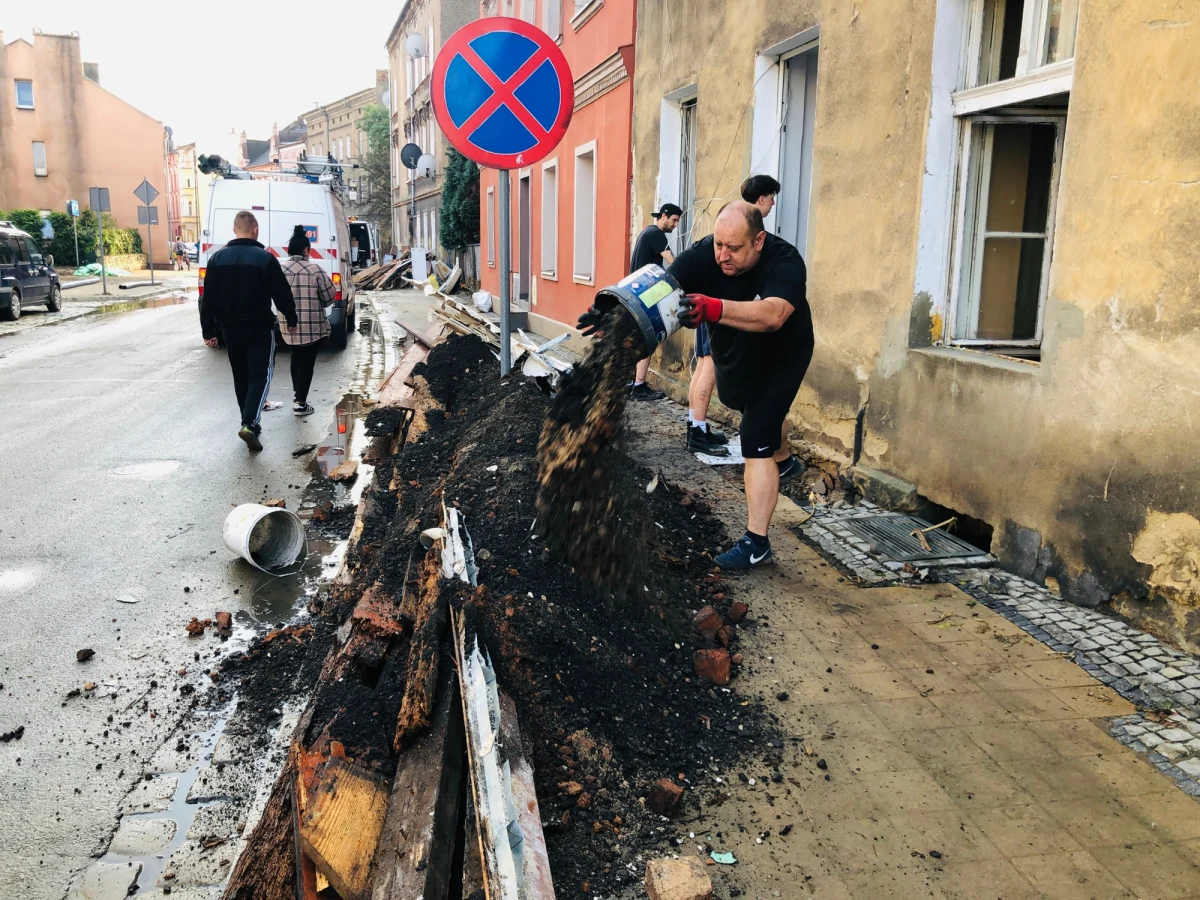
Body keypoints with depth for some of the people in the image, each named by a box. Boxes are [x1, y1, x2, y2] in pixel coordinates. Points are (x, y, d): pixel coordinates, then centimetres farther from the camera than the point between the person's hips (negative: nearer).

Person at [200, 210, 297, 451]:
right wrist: (291, 319, 8)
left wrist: (209, 330, 8)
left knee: (241, 376, 17)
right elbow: (282, 294, -7)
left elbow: (208, 299, 2)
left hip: (231, 328, 4)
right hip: (259, 327, -4)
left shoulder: (217, 258, 1)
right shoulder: (265, 258, -11)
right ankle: (250, 424, -18)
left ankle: (249, 422, 24)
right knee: (260, 375, -2)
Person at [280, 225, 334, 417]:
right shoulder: (315, 269, -12)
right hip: (312, 326, -4)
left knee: (296, 359, 22)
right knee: (306, 362, 3)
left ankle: (297, 395, 31)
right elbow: (330, 296, -7)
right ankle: (300, 403, 4)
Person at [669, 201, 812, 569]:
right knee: (754, 408, 30)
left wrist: (713, 309, -72)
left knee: (756, 441, -15)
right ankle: (784, 461, 62)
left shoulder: (784, 261, -37)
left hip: (779, 357, -5)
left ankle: (756, 543, -6)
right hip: (732, 353, 6)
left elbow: (772, 314, -56)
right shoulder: (702, 255, -28)